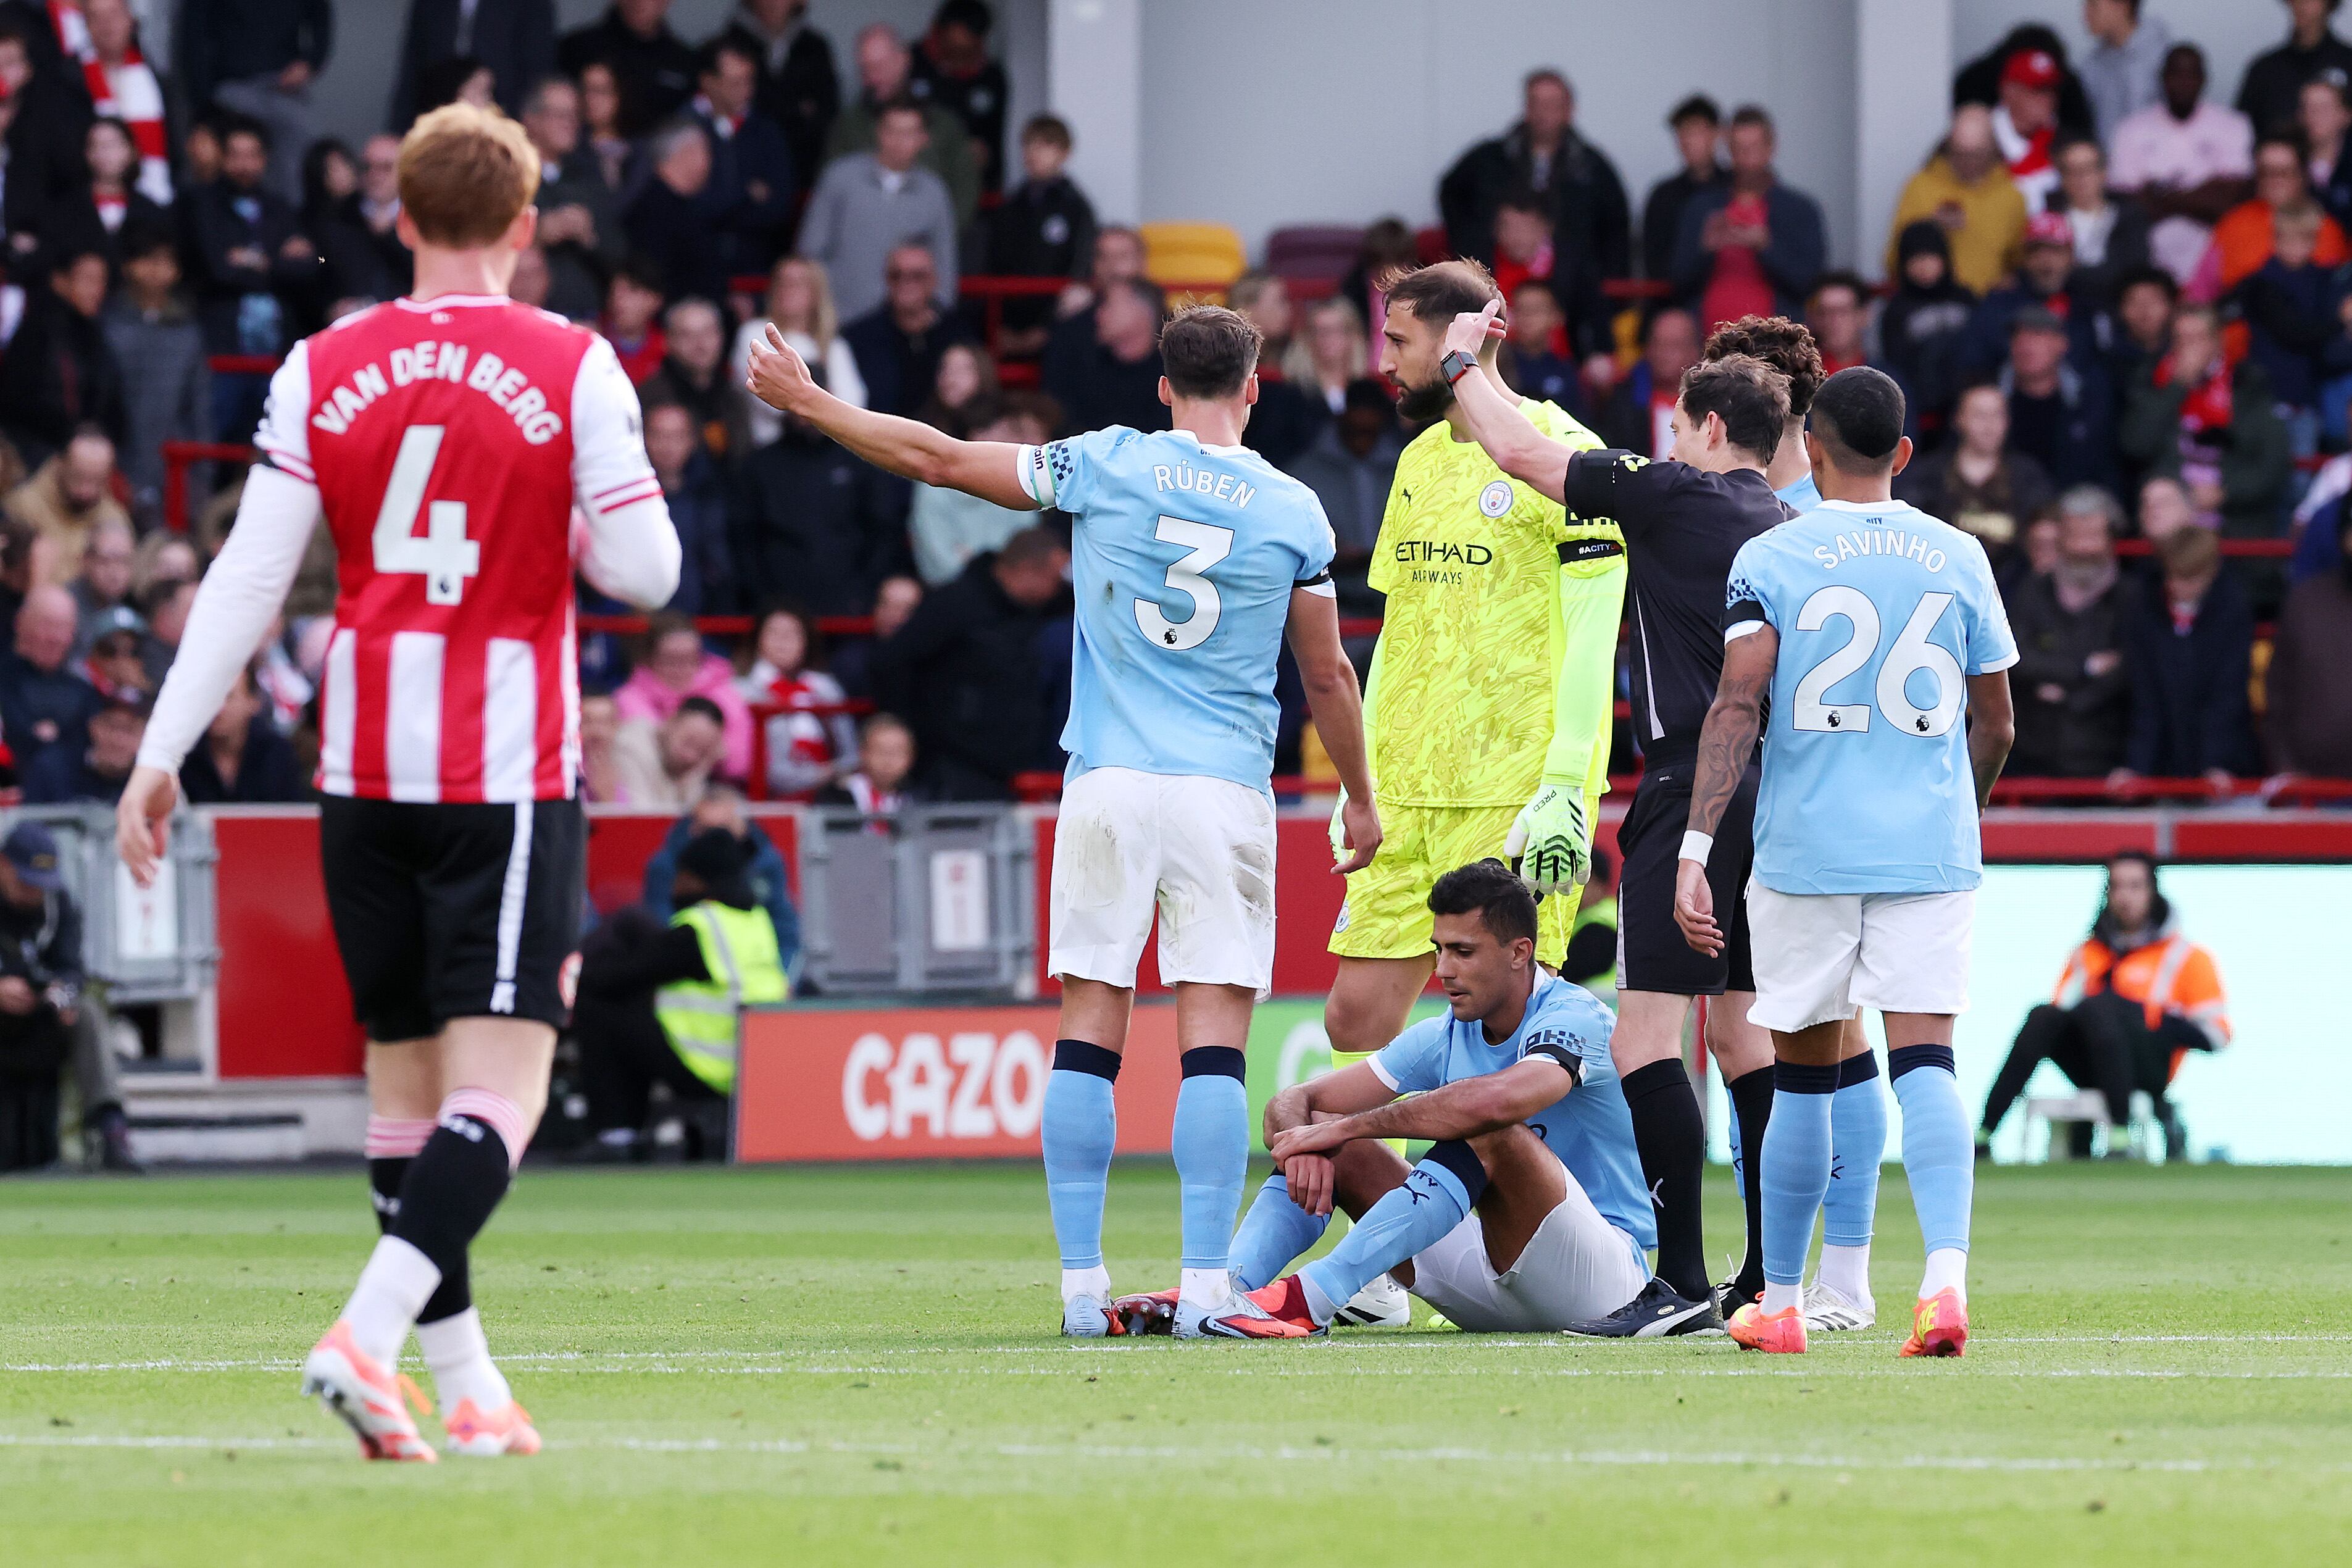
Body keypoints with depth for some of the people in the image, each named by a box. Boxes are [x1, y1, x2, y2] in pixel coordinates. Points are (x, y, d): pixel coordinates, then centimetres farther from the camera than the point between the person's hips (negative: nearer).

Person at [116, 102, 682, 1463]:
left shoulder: (323, 370, 2)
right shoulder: (574, 370, -6)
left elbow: (250, 576, -1)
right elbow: (644, 570, -6)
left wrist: (162, 756, 2)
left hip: (365, 770, 4)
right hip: (509, 771, -4)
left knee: (406, 1077, 13)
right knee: (499, 1084, -7)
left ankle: (464, 1382, 15)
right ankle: (370, 1335, -27)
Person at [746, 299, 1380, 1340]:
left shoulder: (1106, 468, 1)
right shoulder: (1292, 512, 3)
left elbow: (939, 459, 6)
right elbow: (1327, 676, 10)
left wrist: (807, 402, 18)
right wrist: (1361, 801, 24)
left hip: (1108, 784, 0)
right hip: (1227, 789, 0)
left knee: (1089, 1029, 4)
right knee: (1213, 1038, -2)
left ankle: (1081, 1283, 1)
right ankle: (1205, 1284, -10)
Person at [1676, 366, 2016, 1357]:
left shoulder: (1769, 559, -2)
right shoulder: (1959, 558, 6)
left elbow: (1737, 704, -12)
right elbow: (1995, 727, 12)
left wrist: (1695, 851, -14)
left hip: (1806, 850, -1)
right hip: (1931, 848, 1)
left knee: (1803, 1075, 10)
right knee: (1924, 1062, -5)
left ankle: (1780, 1302, 19)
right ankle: (1946, 1274, -26)